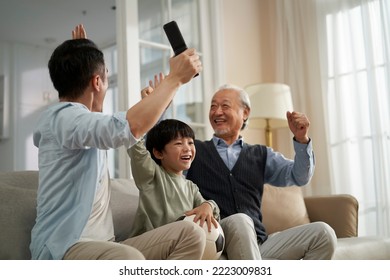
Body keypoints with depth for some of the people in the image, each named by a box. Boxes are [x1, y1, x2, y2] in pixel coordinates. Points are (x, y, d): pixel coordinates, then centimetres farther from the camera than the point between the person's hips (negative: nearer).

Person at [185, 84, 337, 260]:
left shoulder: (261, 155, 20)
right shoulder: (194, 150, 14)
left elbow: (299, 177, 10)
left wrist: (301, 139, -5)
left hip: (258, 243, 3)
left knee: (322, 233, -17)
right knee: (239, 221, -36)